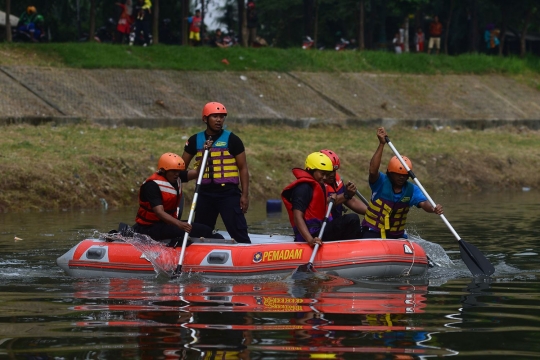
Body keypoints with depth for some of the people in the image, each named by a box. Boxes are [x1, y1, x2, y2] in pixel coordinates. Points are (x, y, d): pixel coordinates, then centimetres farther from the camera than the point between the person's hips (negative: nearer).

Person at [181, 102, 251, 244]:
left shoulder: (232, 140, -1)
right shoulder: (195, 140, 8)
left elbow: (243, 168, 1)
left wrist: (245, 195, -6)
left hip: (229, 193, -4)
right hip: (205, 193, 4)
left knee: (239, 232, -10)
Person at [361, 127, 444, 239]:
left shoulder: (412, 190, -2)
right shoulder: (381, 182, -12)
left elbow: (423, 203, -17)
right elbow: (373, 171, -32)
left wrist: (433, 209, -43)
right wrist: (382, 144, -38)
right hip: (372, 233, -5)